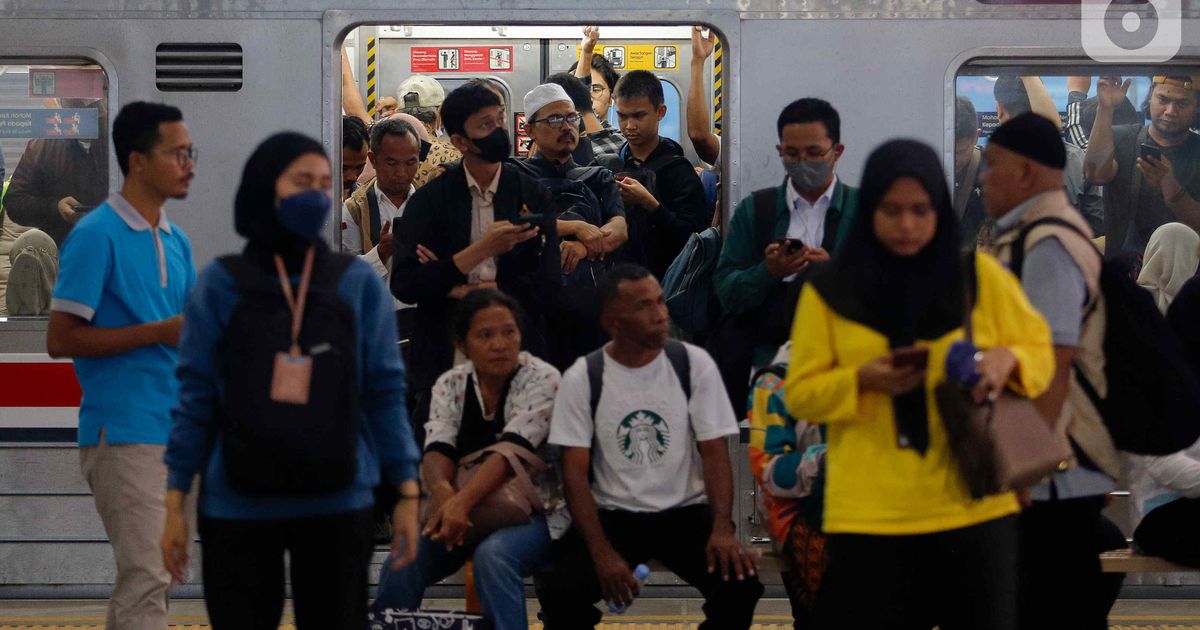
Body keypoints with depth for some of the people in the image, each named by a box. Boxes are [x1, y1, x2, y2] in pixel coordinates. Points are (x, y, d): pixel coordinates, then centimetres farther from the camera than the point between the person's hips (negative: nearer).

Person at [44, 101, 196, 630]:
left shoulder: (176, 242, 14)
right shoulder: (96, 235, -9)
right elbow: (61, 339, -13)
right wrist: (160, 332, -16)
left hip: (174, 429, 8)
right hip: (123, 433, -8)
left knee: (151, 576, 12)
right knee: (147, 579, -12)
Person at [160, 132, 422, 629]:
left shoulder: (359, 283, 2)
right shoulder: (220, 285, 0)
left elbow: (385, 393, 3)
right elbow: (195, 398, 1)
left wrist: (408, 492, -2)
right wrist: (175, 502, -2)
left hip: (337, 505, 1)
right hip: (237, 509, -1)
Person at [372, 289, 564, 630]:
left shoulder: (542, 379, -10)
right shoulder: (450, 384, 3)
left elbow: (512, 446, -24)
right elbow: (438, 446, -12)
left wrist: (464, 501, -39)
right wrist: (441, 488, -36)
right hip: (468, 514, 4)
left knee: (492, 555, -35)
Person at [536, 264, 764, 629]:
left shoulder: (694, 364, -2)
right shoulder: (582, 378, -5)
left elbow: (714, 452, -3)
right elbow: (575, 473, -7)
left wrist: (722, 528, -21)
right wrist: (602, 552, -21)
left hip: (685, 512, 1)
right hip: (611, 515, 0)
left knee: (739, 582, -27)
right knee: (559, 592, -27)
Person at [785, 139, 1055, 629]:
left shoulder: (981, 276, 4)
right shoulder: (829, 292, 2)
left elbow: (1040, 350, 10)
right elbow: (800, 393, 3)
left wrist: (1008, 358, -13)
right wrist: (860, 380, -16)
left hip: (972, 504, 1)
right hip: (870, 513, -1)